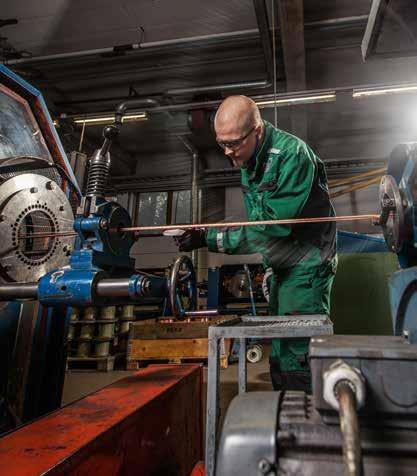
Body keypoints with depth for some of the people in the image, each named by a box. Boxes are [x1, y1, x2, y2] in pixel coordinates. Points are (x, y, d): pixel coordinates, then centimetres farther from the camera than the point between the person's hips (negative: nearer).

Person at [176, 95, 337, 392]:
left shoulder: (292, 153, -21)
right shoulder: (248, 160, 6)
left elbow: (273, 225, -27)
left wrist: (210, 239, -26)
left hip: (306, 269, -8)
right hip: (282, 268, 8)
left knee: (297, 359, -6)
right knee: (279, 358, 14)